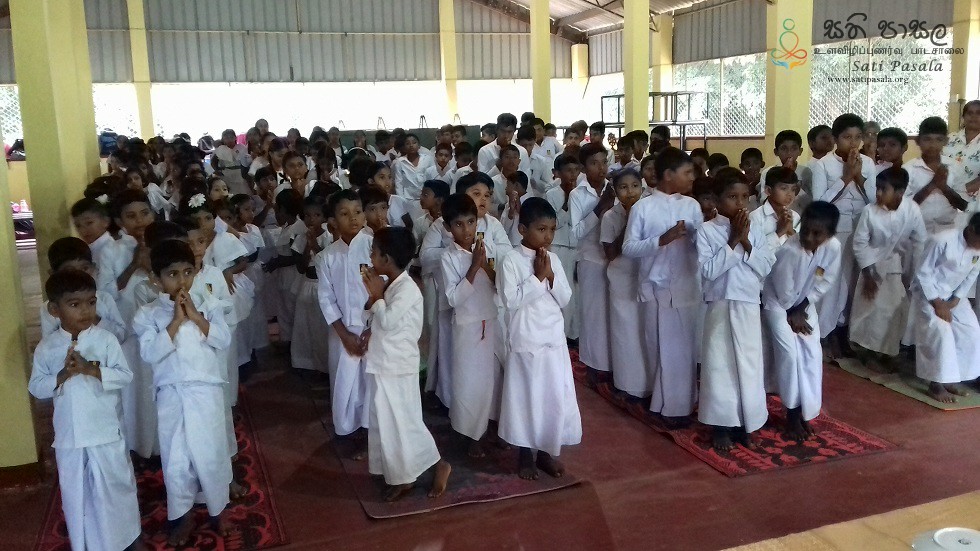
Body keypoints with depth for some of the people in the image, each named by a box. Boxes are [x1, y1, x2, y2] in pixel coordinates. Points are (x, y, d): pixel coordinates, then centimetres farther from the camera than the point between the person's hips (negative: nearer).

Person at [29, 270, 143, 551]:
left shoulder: (105, 339, -8)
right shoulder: (46, 347, -2)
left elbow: (125, 376, -11)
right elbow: (36, 387, 0)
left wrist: (91, 369, -23)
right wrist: (62, 376, -17)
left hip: (105, 432, -2)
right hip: (68, 435, 2)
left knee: (116, 485, 12)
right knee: (75, 492, 16)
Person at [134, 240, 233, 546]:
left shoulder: (208, 305, 2)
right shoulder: (149, 314, -1)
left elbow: (223, 340, -8)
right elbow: (149, 353, -13)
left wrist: (195, 316, -14)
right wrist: (176, 322, -17)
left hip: (206, 392, 0)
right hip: (171, 396, 0)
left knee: (211, 453, 9)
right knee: (175, 458, 10)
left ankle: (218, 510, 30)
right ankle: (182, 516, 29)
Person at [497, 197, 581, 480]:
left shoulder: (553, 260, 4)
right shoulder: (511, 261, -11)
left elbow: (565, 299, 4)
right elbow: (511, 300, -19)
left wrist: (550, 275, -11)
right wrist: (537, 276, -18)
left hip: (554, 339, 5)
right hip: (525, 342, -5)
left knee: (557, 397, 10)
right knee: (526, 398, 6)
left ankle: (547, 452, 27)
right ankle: (525, 455, 23)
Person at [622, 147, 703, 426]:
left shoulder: (692, 205, 5)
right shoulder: (643, 207, -6)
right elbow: (628, 247, -8)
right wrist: (662, 240, -18)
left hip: (688, 287, 3)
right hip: (657, 288, -3)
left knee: (687, 347, 8)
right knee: (663, 348, 7)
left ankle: (680, 404, 22)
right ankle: (670, 404, 23)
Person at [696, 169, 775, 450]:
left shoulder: (756, 231, 6)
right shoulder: (706, 230, -6)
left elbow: (766, 268, -2)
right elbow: (708, 269, -15)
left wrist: (746, 242, -11)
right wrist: (733, 242, -15)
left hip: (749, 307, 3)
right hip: (720, 307, -3)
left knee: (750, 365, 8)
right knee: (719, 365, 3)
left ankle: (745, 423, 23)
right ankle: (721, 426, 16)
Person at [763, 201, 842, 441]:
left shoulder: (833, 247, -21)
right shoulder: (788, 251, -34)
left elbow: (827, 281, -8)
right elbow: (784, 293, -23)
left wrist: (802, 309, -12)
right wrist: (792, 315, -11)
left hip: (805, 304, 5)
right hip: (778, 303, -5)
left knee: (812, 354, -1)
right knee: (789, 353, -13)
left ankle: (806, 412, 11)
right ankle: (792, 412, 1)